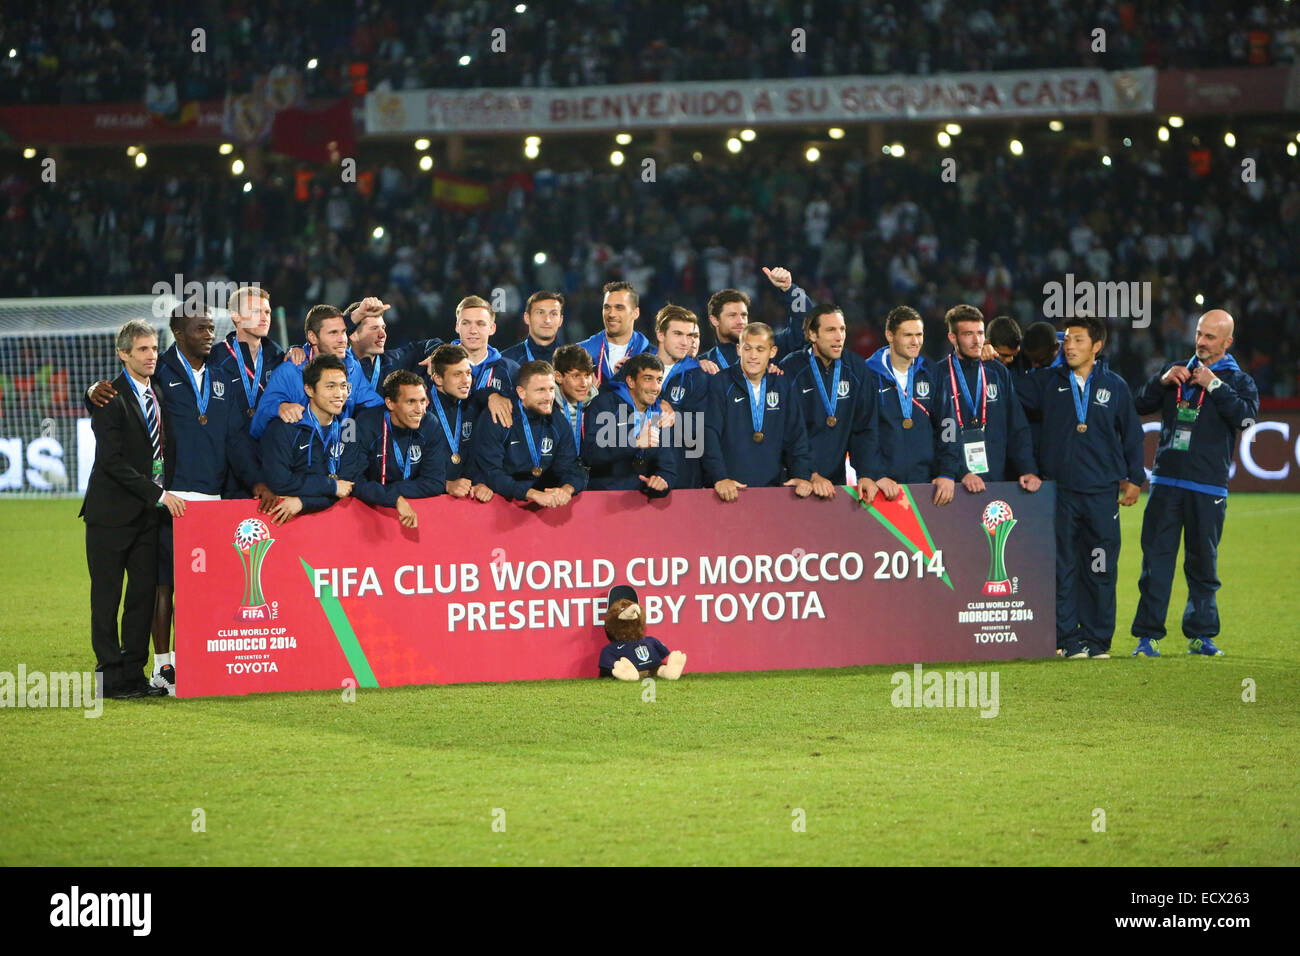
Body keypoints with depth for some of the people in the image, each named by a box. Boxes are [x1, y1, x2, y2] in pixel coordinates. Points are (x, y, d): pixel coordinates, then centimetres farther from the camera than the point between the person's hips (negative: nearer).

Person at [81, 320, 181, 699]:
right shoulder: (109, 398, -10)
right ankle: (111, 677, 1)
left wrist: (168, 491, 3)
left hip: (148, 512, 6)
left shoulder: (161, 397, 13)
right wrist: (157, 494, -19)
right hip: (112, 511, -6)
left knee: (144, 593, 5)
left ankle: (133, 673, 10)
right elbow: (112, 460, -17)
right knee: (107, 596, -2)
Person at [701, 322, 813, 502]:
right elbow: (709, 435, -6)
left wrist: (802, 475, -3)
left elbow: (796, 436, 14)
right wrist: (719, 478, -19)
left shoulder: (782, 385, 14)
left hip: (772, 485, 4)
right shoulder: (719, 384, 2)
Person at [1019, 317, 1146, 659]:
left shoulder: (1114, 387, 8)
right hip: (1059, 491, 0)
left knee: (1100, 569, 1)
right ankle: (1067, 638, 3)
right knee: (1062, 568, -1)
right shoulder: (1047, 382, 7)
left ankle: (1097, 638, 10)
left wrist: (1133, 479, 13)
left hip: (1102, 492, 0)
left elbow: (1131, 434, 15)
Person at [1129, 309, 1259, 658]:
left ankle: (1200, 634, 14)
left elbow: (1245, 416, -12)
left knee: (1203, 563, 4)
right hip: (1166, 481, 2)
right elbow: (1140, 405, 13)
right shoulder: (1177, 370, 16)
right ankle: (1148, 635, -4)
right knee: (1156, 558, -4)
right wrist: (1163, 381, -3)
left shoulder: (1238, 381, 7)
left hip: (1208, 487, -2)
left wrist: (1214, 385, -13)